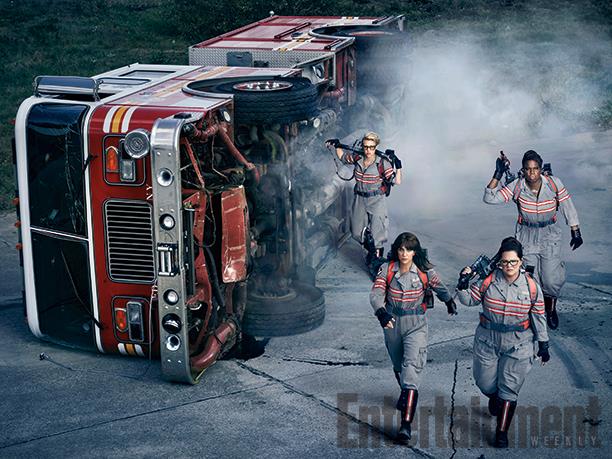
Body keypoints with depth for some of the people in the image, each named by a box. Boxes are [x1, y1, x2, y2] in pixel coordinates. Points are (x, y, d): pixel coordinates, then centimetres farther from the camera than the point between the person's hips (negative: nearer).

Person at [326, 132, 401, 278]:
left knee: (377, 234, -6)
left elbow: (396, 181, -17)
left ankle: (376, 262, 7)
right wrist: (337, 146, 5)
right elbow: (342, 156, 18)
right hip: (359, 200, 5)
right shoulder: (357, 159, -3)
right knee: (357, 233, 15)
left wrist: (398, 166, -28)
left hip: (376, 200, -5)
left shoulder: (382, 163, -15)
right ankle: (370, 251, 42)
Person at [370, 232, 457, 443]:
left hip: (416, 324, -3)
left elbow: (438, 286, 11)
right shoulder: (387, 269, -9)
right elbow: (376, 294, -20)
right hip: (392, 322, 3)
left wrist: (449, 301, 26)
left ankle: (406, 424, -23)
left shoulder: (425, 271, -10)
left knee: (411, 367, -17)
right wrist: (381, 312, -39)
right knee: (398, 364, 23)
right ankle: (405, 393, 56)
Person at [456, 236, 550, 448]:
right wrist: (463, 285, -23)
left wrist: (543, 344, 4)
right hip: (487, 342, 1)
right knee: (485, 383, 12)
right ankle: (494, 398, 49)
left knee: (509, 389, -1)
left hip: (518, 345, -1)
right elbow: (469, 300, -3)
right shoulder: (488, 280, -9)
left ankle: (502, 432, 10)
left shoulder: (531, 286, -8)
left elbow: (538, 317, 1)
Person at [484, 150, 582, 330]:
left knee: (551, 280, -5)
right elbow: (490, 198, -16)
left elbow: (568, 208, -1)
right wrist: (497, 175, -24)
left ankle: (551, 308, 27)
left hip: (550, 235, 0)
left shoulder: (554, 183, -12)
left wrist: (576, 233, 2)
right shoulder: (516, 186, -12)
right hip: (527, 235, 0)